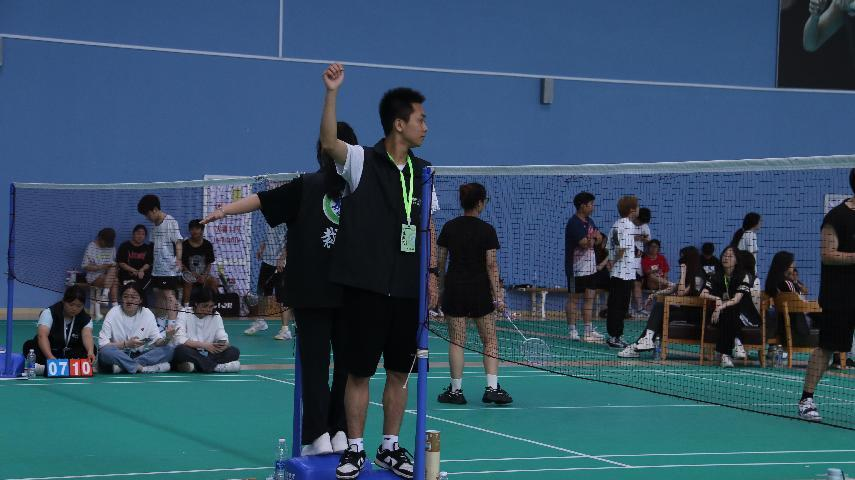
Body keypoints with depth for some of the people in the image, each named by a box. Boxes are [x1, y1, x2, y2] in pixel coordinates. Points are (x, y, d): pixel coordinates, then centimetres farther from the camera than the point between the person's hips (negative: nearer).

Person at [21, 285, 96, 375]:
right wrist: (50, 357, -46)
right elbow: (42, 335, -27)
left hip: (71, 354, 2)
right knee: (29, 345, -29)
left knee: (91, 348, -26)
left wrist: (90, 352, -47)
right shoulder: (49, 313, -12)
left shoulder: (86, 319, -3)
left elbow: (87, 336, -23)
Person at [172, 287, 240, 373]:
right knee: (180, 350, -37)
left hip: (208, 355, 4)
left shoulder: (216, 316, 9)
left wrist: (223, 344, -23)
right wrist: (204, 345, -26)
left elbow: (223, 339, 3)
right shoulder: (184, 314, -4)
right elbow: (179, 340, -17)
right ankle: (216, 366, -29)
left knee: (234, 351, -18)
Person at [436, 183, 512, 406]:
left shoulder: (449, 227, 3)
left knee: (456, 341, 4)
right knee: (490, 340, 7)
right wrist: (498, 295, -8)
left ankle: (456, 390, 3)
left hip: (454, 287, 2)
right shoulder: (486, 230, -6)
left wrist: (441, 287, 16)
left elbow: (440, 262, 6)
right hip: (479, 288, -2)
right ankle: (492, 387, -2)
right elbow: (491, 265, -9)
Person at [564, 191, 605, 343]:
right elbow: (585, 243, -23)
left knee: (590, 297, 8)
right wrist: (594, 239, -3)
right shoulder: (574, 223, -15)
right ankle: (573, 332, 2)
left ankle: (589, 330, 13)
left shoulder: (589, 222, 14)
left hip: (590, 267, 8)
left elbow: (599, 239, 11)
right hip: (576, 268, -8)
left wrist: (592, 239, -10)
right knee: (574, 298, -1)